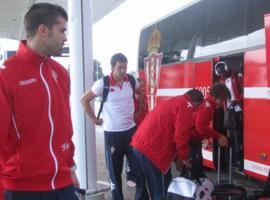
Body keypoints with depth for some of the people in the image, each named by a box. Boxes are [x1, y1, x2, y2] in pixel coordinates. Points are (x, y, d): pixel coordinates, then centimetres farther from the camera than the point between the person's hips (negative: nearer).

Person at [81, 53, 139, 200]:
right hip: (112, 132, -3)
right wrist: (94, 119, -3)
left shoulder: (131, 80, -2)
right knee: (114, 169, 8)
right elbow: (84, 100, -4)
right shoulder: (103, 83, -12)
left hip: (131, 129, 3)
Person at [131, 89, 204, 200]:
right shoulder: (186, 106, -5)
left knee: (143, 190, 21)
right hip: (151, 151, -9)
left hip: (139, 145, 10)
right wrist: (184, 157, 3)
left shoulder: (172, 101, 25)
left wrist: (177, 156, 30)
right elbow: (180, 136, -13)